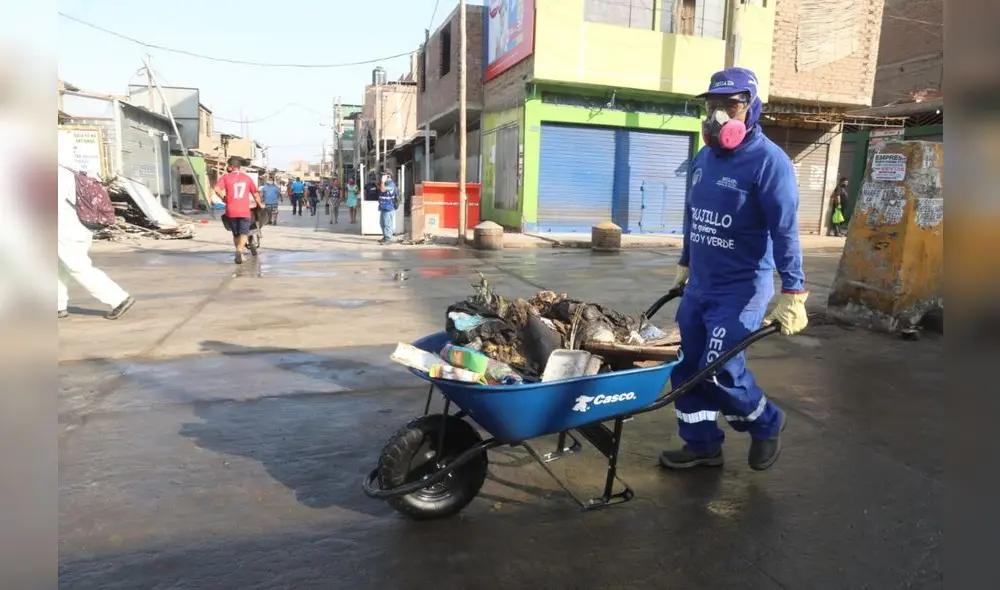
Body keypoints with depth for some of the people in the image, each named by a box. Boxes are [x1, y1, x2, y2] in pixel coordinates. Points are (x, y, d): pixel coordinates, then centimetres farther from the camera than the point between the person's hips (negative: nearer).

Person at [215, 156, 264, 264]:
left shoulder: (226, 177, 3)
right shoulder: (247, 178, 9)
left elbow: (217, 189, -11)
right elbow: (255, 193, 14)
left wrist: (224, 198, 5)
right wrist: (259, 204, 29)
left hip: (231, 211, 1)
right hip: (244, 211, 0)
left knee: (236, 234, 15)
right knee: (244, 233, -4)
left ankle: (240, 254, 22)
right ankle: (239, 250, -28)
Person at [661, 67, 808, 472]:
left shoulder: (769, 161, -13)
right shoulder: (704, 158, 9)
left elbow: (785, 232, -17)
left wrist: (793, 294, -21)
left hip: (741, 291, -7)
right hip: (698, 288, 7)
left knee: (718, 371, -9)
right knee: (686, 367, 9)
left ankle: (766, 424, 21)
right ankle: (701, 444, 28)